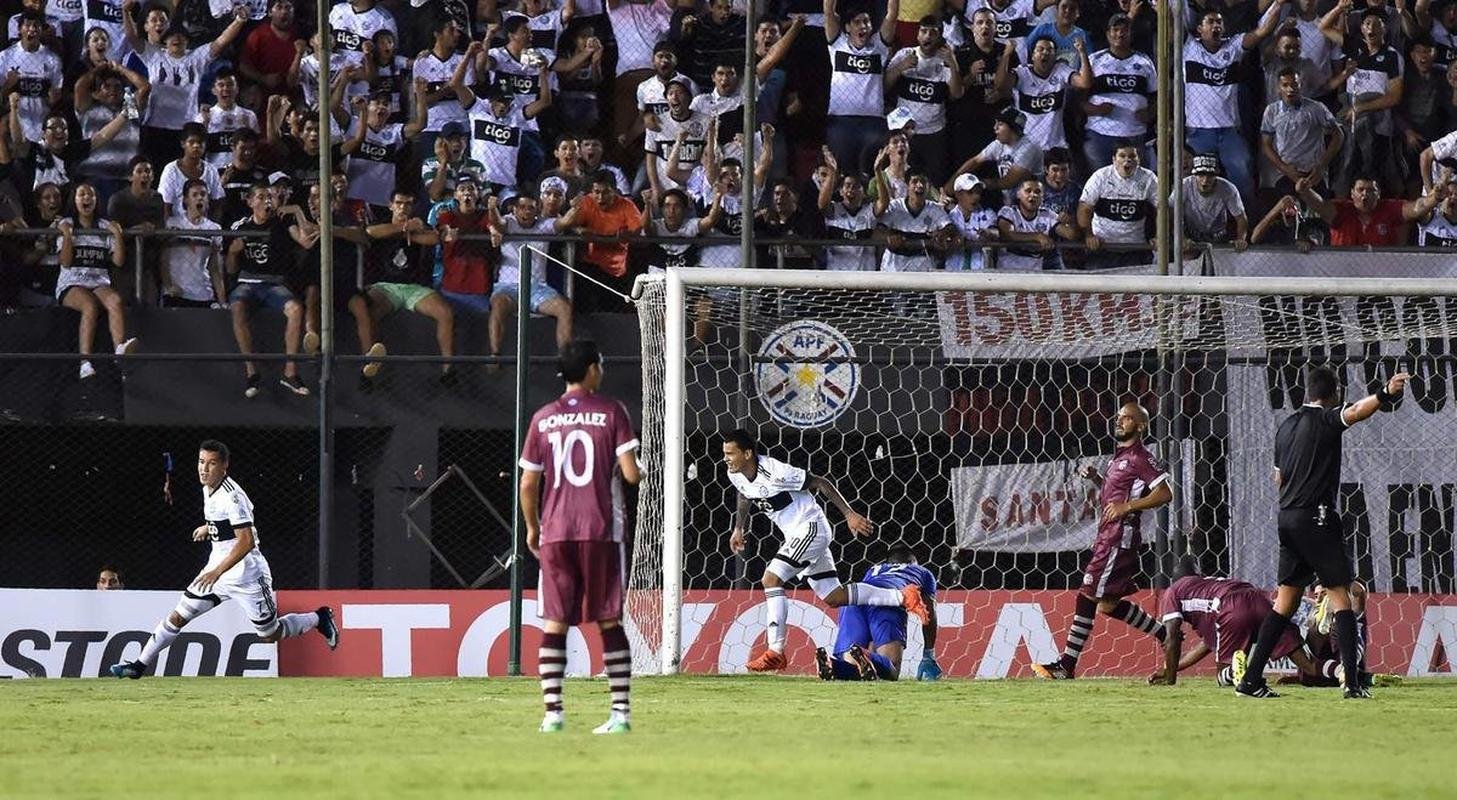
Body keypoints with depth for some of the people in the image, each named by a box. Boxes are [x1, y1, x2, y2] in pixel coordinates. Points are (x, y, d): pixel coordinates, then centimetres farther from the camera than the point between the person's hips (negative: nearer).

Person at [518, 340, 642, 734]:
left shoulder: (542, 419, 6)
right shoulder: (611, 412, -2)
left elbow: (528, 484, 6)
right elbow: (630, 473, -8)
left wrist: (532, 527, 20)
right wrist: (640, 474, 16)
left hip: (554, 534, 2)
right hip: (601, 531, -2)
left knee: (554, 624, 3)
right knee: (609, 621, 4)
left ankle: (552, 712, -6)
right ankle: (620, 711, 1)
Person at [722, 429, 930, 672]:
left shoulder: (775, 472, -25)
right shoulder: (736, 475, -1)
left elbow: (820, 483, -17)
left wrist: (849, 515, -17)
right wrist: (739, 528, 24)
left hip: (811, 527, -9)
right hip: (796, 534, 9)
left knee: (771, 579, -20)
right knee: (833, 597, 7)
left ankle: (775, 652, -17)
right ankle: (903, 597, 14)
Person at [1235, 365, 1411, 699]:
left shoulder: (1286, 426, 16)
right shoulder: (1325, 420, -7)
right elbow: (1354, 412, -29)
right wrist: (1385, 395, -45)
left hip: (1287, 517, 7)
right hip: (1316, 517, -7)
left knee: (1286, 599, 11)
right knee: (1339, 594, -5)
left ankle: (1251, 680, 8)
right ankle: (1353, 683, -12)